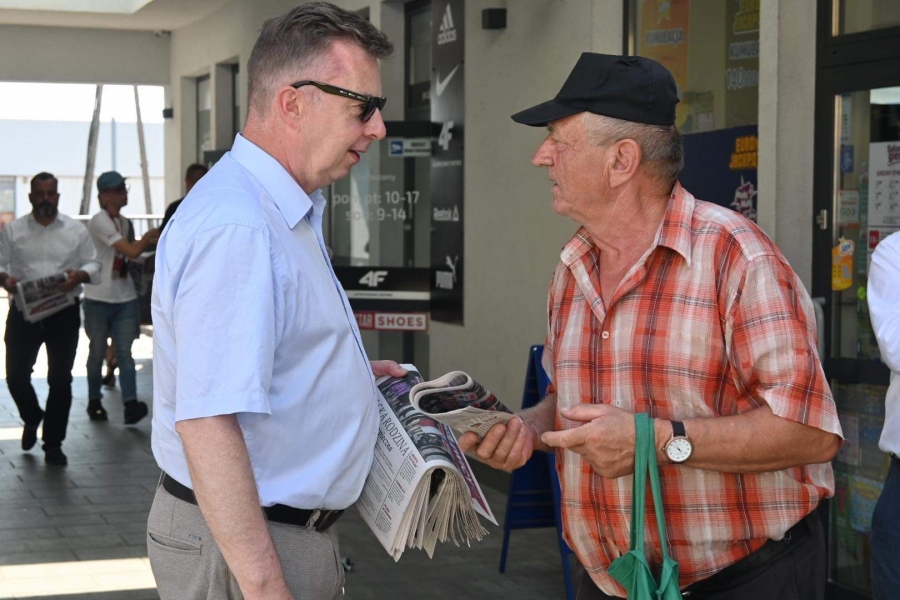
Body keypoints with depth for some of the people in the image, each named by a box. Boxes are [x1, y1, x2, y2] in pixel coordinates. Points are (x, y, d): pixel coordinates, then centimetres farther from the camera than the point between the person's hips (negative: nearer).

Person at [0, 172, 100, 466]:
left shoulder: (76, 230, 4)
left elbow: (93, 264, 5)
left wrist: (80, 275, -17)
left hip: (64, 313, 0)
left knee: (60, 380, 2)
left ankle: (53, 444, 13)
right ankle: (32, 418, 32)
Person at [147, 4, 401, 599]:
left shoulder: (286, 213, 11)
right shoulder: (235, 224, -24)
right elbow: (206, 422, -30)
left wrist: (349, 372, 12)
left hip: (285, 526, 10)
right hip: (247, 548, -10)